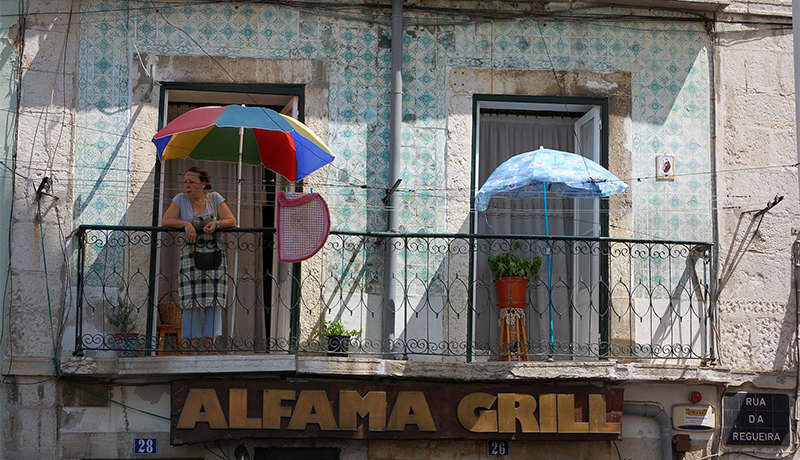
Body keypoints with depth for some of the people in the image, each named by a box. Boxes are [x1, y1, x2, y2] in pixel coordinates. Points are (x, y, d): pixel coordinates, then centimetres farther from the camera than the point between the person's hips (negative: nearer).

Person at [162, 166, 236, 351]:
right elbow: (166, 220, -6)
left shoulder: (215, 198, 6)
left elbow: (232, 221, 1)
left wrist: (216, 223, -18)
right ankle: (194, 335, 0)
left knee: (214, 294, -4)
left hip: (214, 253, 1)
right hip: (191, 253, -1)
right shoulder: (180, 199, 4)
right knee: (192, 294, -8)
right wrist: (186, 223, -20)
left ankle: (211, 335, 3)